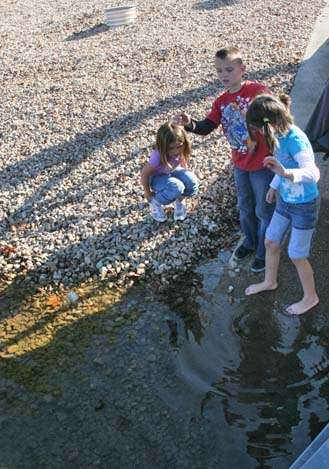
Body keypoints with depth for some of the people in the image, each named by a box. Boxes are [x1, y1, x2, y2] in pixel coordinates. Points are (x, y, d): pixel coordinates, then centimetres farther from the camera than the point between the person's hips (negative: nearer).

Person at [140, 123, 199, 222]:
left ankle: (180, 200, 7)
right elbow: (144, 174, -23)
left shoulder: (181, 150, -24)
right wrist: (148, 193, -9)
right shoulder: (158, 156, -37)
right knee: (176, 188, -35)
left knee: (192, 183, -26)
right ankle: (155, 202, -5)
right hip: (157, 177, -4)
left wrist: (185, 176, 7)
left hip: (173, 172, 4)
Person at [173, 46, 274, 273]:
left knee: (264, 211, 10)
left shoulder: (258, 90, -18)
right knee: (245, 207, 24)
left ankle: (266, 252, 31)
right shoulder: (221, 102, -1)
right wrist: (189, 123, -28)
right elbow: (206, 127, -8)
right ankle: (250, 241, 48)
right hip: (240, 165, 6)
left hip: (262, 164, -6)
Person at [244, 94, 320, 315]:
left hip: (304, 206, -8)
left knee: (297, 255, 6)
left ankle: (311, 297, 30)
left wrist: (285, 173, -60)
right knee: (271, 242, 20)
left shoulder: (295, 140, -31)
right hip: (285, 200, 8)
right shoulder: (279, 135, -6)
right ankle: (270, 282, 44)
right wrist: (275, 186, 21)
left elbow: (313, 173, -43)